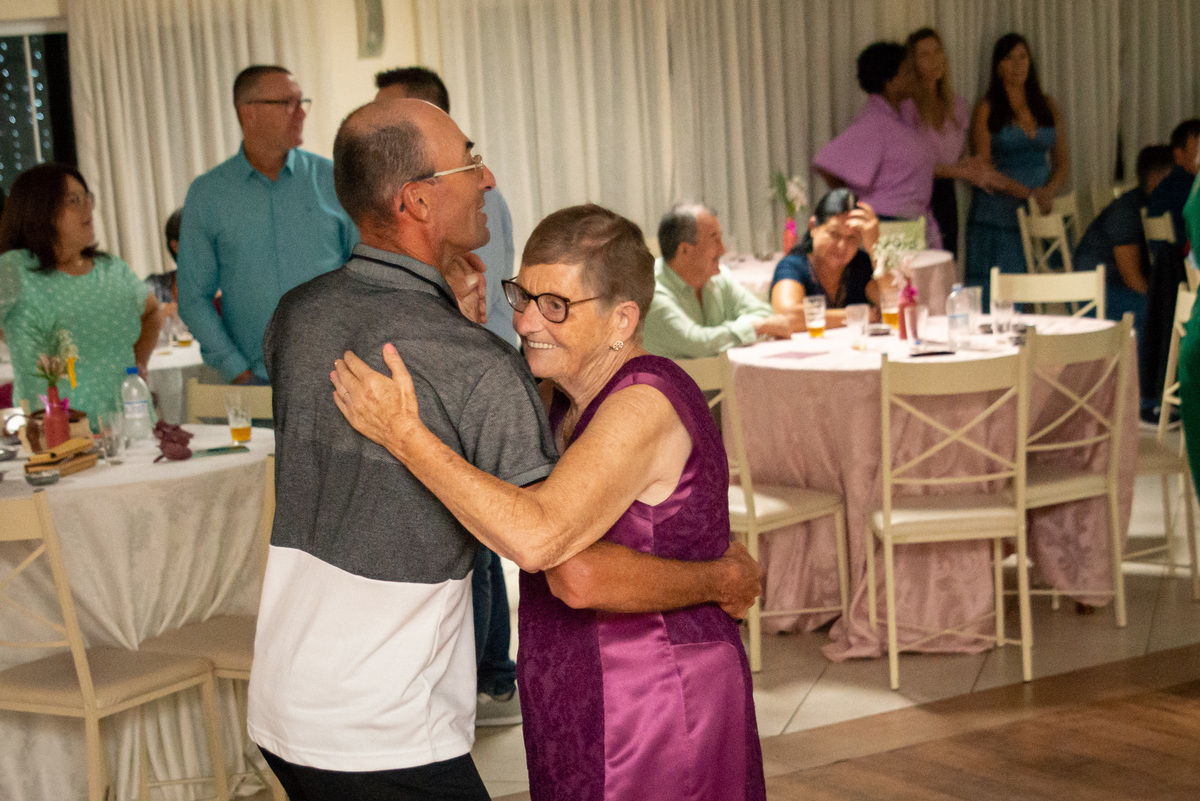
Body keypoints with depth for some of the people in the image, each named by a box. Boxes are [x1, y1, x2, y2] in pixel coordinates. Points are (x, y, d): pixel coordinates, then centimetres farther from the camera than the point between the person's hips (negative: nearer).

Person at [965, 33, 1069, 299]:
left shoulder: (1047, 105, 14)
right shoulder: (986, 109, 1)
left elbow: (1063, 161, 13)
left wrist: (1049, 191, -8)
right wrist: (1028, 193, -16)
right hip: (998, 214, -4)